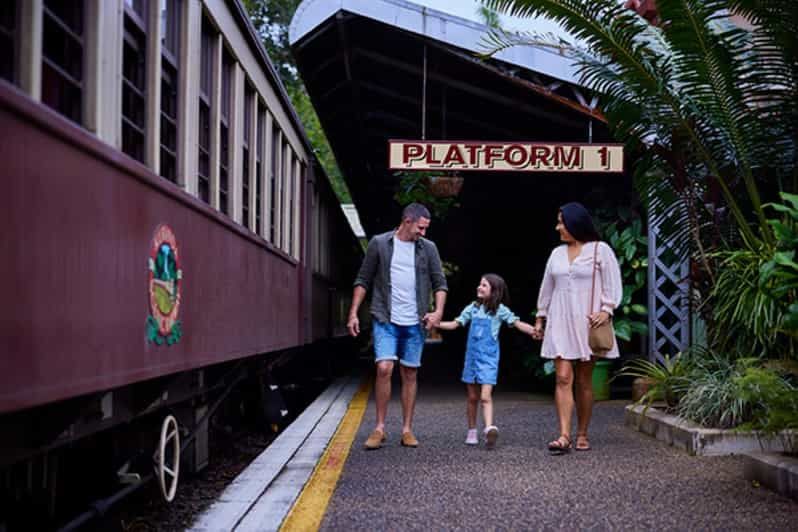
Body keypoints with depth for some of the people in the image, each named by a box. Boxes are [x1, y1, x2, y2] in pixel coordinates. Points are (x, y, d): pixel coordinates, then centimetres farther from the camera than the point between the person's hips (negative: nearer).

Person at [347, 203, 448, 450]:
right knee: (384, 369, -13)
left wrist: (438, 311, -8)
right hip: (385, 320, -2)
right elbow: (363, 280, 4)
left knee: (410, 374, 6)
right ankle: (379, 428, -3)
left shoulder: (428, 248, 6)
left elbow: (440, 283, 8)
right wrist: (353, 313, -3)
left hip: (415, 323, 2)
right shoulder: (379, 243, 0)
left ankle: (407, 430, 14)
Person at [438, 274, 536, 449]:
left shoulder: (500, 310, -1)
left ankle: (489, 428, -27)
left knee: (485, 396, -17)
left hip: (488, 358, -4)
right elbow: (455, 324, 11)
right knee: (472, 397, 9)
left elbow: (518, 323, -8)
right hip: (472, 356, 4)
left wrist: (534, 331, -23)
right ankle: (471, 431, 19)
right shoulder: (473, 307, 8)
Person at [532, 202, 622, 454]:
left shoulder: (600, 250, 0)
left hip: (587, 323, -3)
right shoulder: (557, 253, 14)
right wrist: (540, 318, 19)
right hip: (560, 323, 3)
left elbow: (613, 285, -3)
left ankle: (582, 435, 13)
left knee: (584, 381, 4)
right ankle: (564, 436, -14)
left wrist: (606, 310, -17)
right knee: (563, 379, -8)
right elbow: (547, 288, 20)